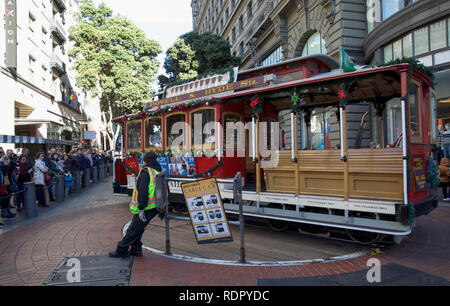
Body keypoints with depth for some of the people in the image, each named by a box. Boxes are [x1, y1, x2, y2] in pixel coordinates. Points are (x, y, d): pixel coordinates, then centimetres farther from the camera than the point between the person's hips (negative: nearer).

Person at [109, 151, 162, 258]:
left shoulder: (145, 172, -12)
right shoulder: (158, 172, 14)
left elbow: (142, 191, -21)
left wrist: (141, 208, -20)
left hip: (146, 208, -9)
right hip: (155, 207, 9)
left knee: (133, 230, 3)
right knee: (137, 228, 20)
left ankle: (121, 250, 14)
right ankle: (136, 249, 26)